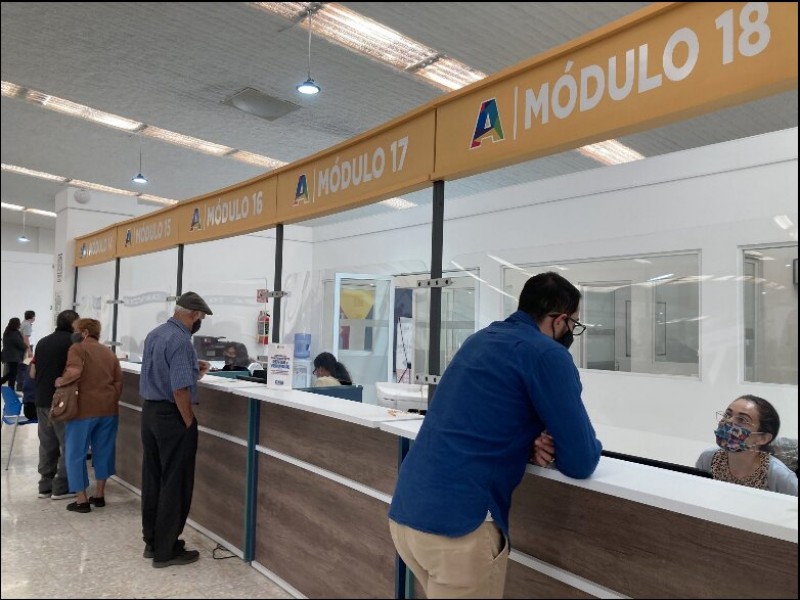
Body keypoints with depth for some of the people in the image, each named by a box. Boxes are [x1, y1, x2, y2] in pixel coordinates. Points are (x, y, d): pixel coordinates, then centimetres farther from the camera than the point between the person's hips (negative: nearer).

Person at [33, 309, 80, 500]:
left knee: (47, 444, 14)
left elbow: (33, 374, 15)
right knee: (68, 444, 2)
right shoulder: (72, 341, -10)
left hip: (42, 400, 7)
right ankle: (61, 488, 5)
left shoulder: (42, 342, 12)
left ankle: (45, 486, 19)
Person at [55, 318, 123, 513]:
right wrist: (112, 402, 16)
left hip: (85, 408, -6)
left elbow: (74, 372, -22)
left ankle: (82, 500, 11)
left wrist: (60, 382, -5)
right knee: (103, 452, 15)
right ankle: (99, 495, 23)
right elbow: (118, 381, 11)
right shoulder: (109, 352, 14)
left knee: (76, 454, 7)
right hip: (108, 408, 6)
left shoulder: (78, 348, -4)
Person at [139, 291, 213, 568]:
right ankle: (166, 550, 11)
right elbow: (179, 389, -25)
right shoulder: (180, 341, -20)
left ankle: (152, 542, 28)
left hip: (149, 412, 9)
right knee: (175, 483, 2)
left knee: (152, 479, 16)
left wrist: (193, 372, 15)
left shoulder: (154, 334, 9)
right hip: (171, 416, -9)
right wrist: (189, 423, -15)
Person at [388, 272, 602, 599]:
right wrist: (548, 444, 16)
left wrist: (532, 444, 7)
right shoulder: (547, 354, -8)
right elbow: (580, 463, -6)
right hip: (459, 523, -8)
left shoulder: (482, 339, 16)